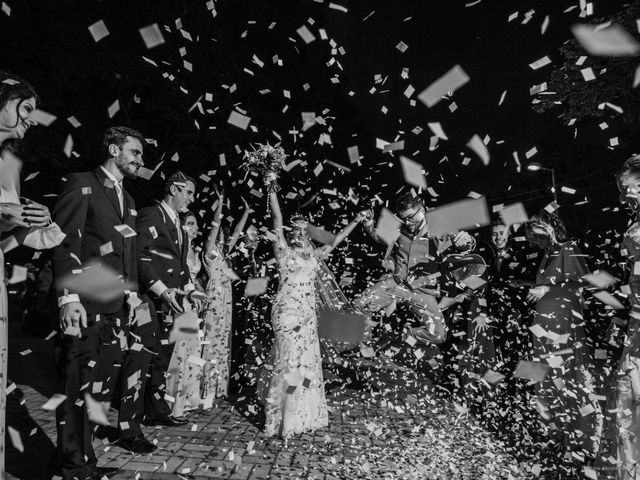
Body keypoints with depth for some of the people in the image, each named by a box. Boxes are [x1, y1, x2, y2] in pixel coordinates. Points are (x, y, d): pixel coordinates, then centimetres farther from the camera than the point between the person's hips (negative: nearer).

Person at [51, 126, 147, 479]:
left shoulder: (127, 199, 20)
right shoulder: (81, 184, -2)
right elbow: (65, 241, -10)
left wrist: (132, 292, 15)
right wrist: (68, 297, -17)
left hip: (116, 305, 7)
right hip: (85, 303, -7)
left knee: (103, 378, 11)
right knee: (80, 381, -2)